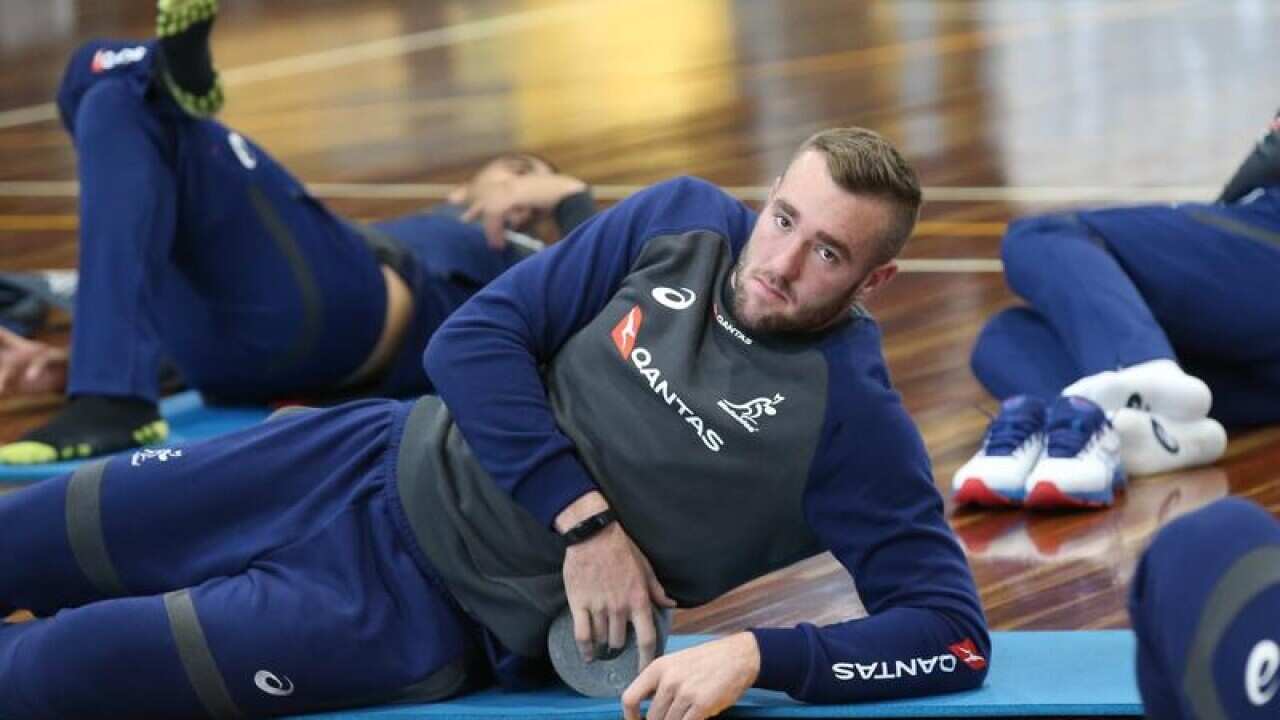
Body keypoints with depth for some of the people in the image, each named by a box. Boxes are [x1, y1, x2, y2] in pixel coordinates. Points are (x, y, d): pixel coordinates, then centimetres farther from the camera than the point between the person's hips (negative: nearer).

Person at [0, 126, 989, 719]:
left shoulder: (853, 419, -18)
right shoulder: (685, 222, -6)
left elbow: (952, 632, -20)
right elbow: (476, 338, -5)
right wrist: (583, 514, -17)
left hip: (427, 612, -5)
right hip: (386, 465, 5)